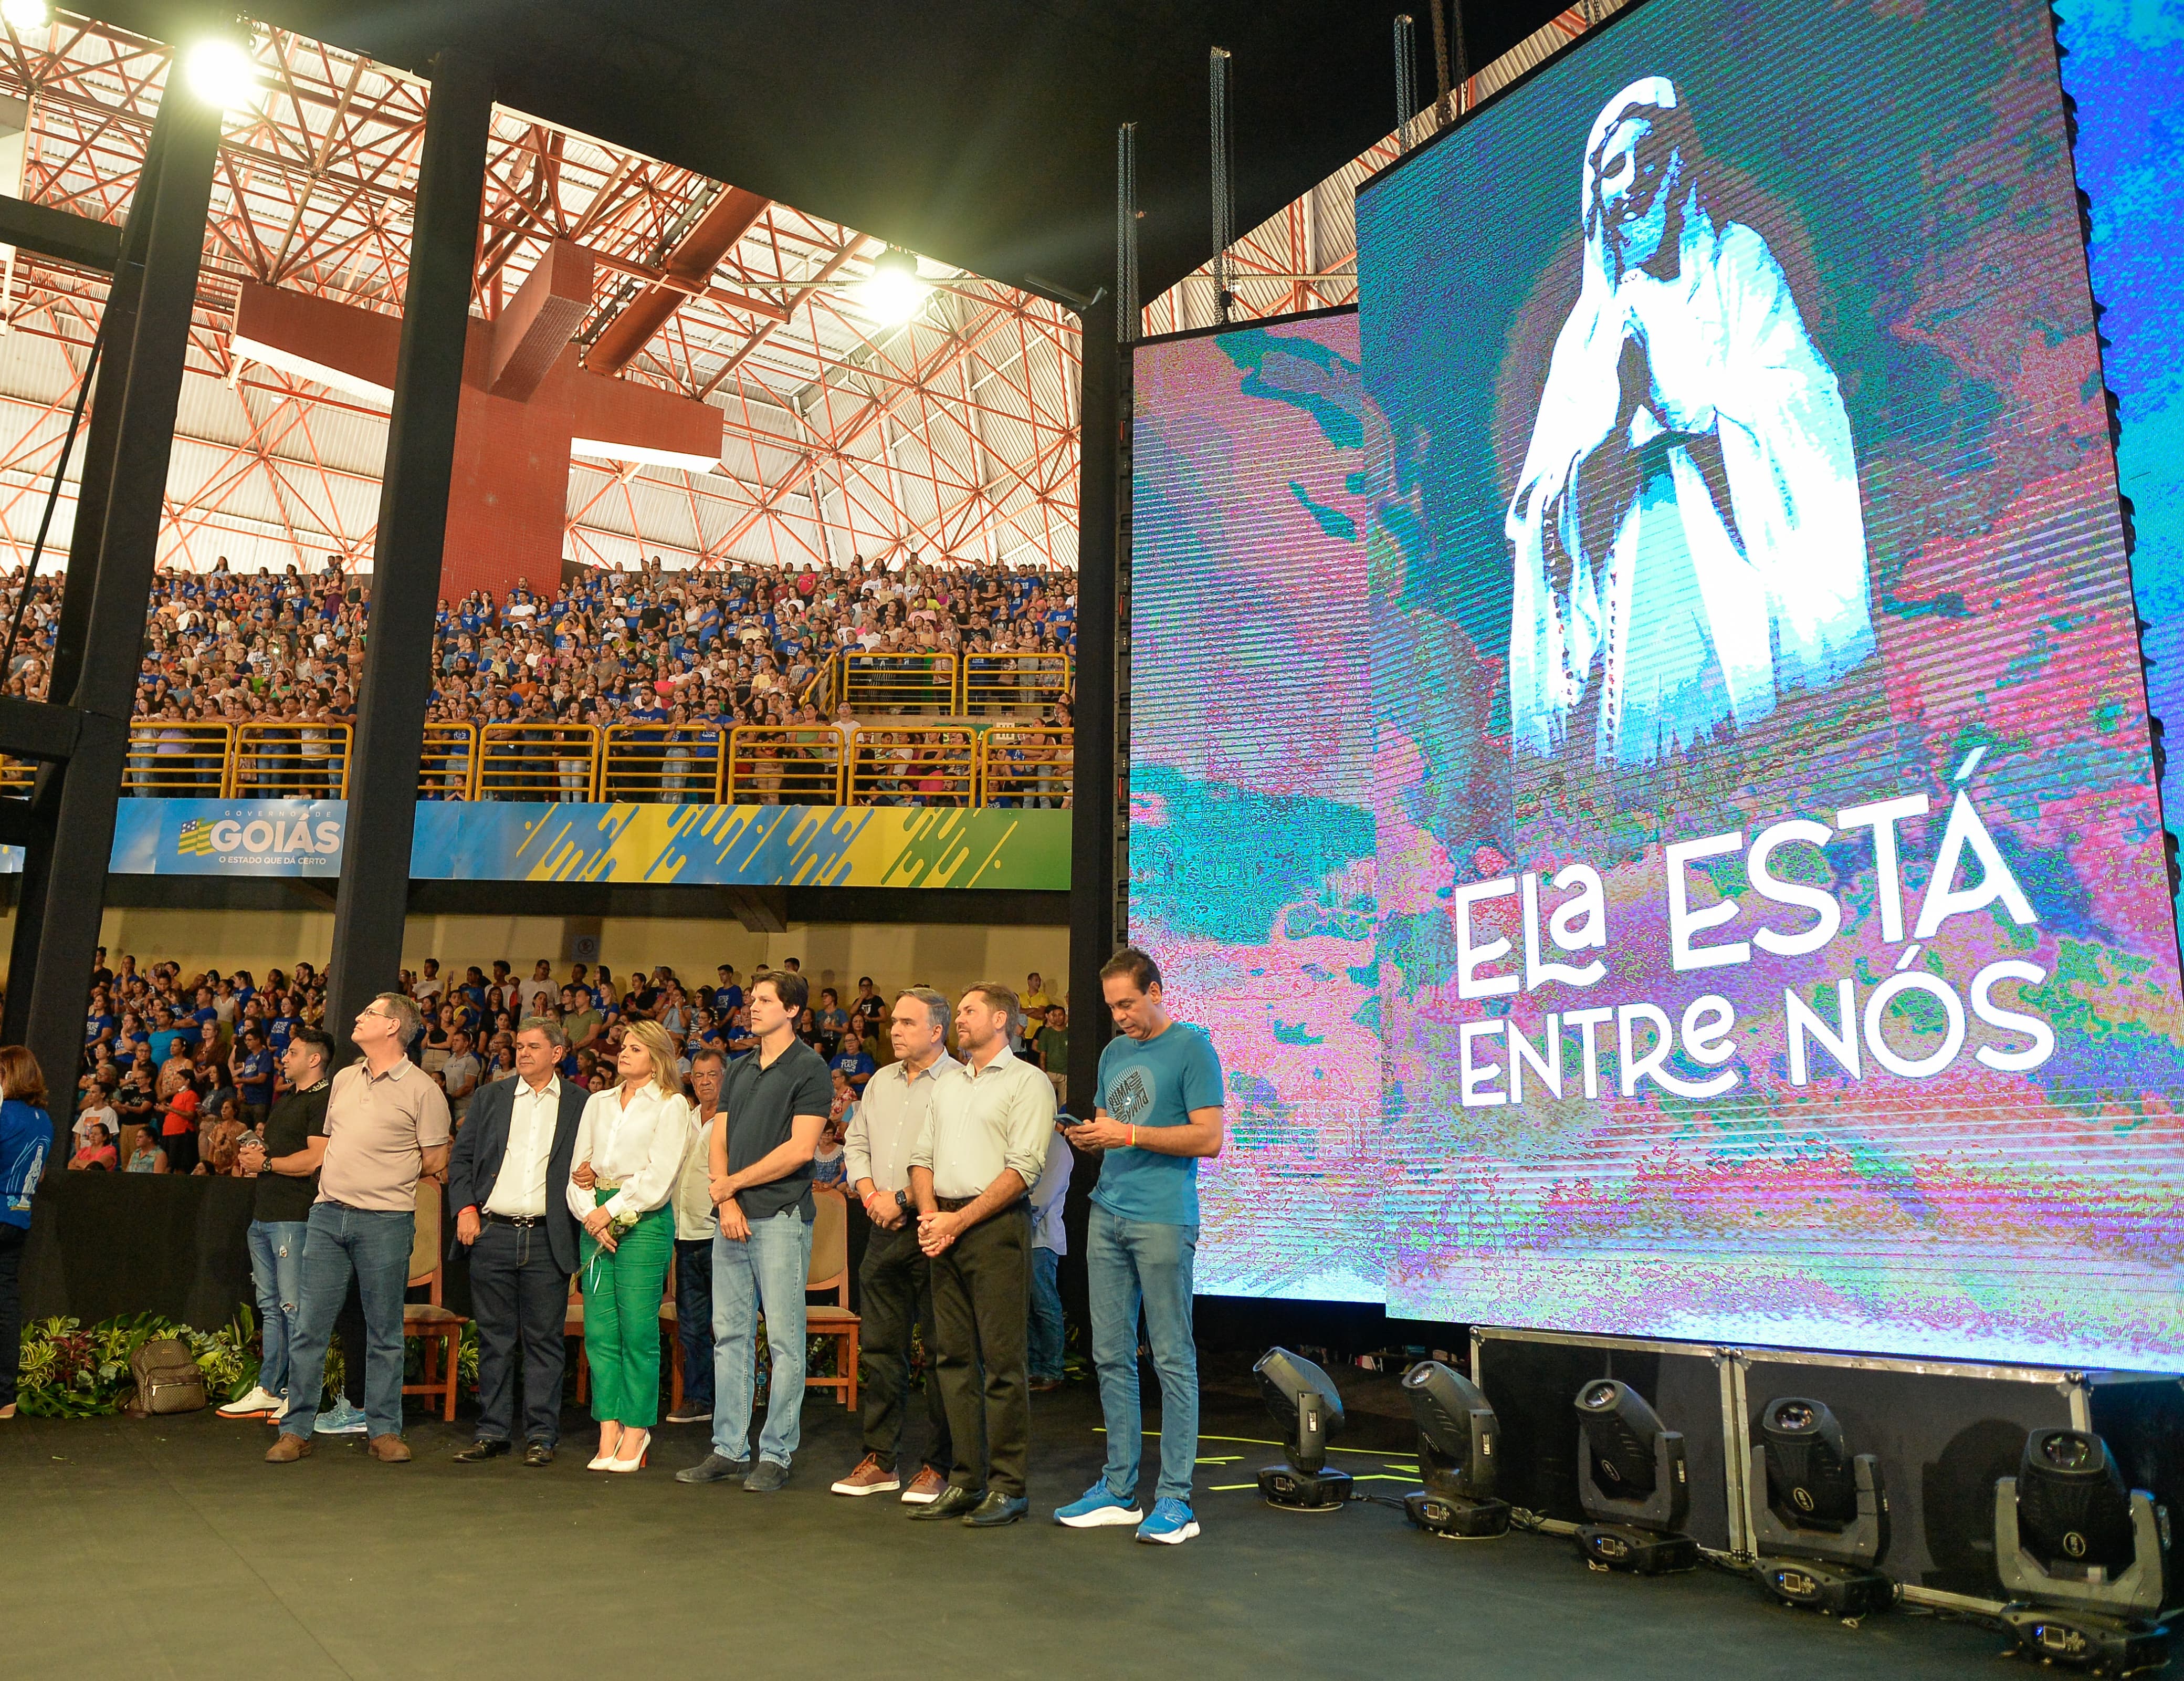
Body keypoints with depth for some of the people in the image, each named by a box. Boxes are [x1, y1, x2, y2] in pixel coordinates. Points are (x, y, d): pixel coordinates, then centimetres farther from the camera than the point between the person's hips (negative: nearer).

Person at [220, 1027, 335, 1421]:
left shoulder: (323, 1101, -10)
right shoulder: (285, 1100, 21)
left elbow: (316, 1159, -19)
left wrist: (266, 1163, -9)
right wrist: (252, 1152, 7)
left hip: (293, 1217, -10)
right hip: (264, 1214, 10)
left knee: (294, 1307, -7)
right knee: (269, 1307, 13)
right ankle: (268, 1391, 19)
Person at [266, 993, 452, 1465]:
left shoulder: (422, 1090, -5)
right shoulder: (344, 1079, 13)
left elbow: (435, 1163, -4)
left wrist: (384, 1171, 5)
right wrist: (338, 1174, 10)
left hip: (386, 1221, -5)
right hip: (329, 1214, 5)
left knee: (384, 1332, 5)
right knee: (309, 1325, 5)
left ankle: (384, 1430, 14)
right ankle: (296, 1430, 15)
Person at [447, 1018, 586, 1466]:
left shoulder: (581, 1105, 5)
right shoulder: (490, 1097, 12)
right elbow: (461, 1157, 11)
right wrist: (465, 1208, -1)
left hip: (548, 1239, -2)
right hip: (492, 1234, 2)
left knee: (544, 1340, 2)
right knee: (494, 1339, 9)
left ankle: (541, 1435, 11)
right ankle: (493, 1433, 18)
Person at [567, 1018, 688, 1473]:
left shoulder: (671, 1106, 1)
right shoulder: (598, 1102, 18)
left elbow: (659, 1176, -7)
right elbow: (580, 1167, 12)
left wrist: (612, 1212, -10)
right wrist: (590, 1215, -3)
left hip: (644, 1221, -5)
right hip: (597, 1219, 5)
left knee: (638, 1330, -4)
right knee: (599, 1329, 2)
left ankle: (635, 1433, 4)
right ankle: (609, 1432, 9)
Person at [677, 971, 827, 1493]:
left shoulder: (809, 1068, -5)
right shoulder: (740, 1070, 16)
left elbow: (800, 1149, -13)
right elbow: (718, 1141, 13)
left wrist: (732, 1184, -7)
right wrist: (726, 1203, -3)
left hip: (782, 1216, -7)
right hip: (733, 1218, 7)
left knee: (784, 1341, -1)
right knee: (730, 1335, 11)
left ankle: (777, 1455, 6)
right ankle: (729, 1449, 20)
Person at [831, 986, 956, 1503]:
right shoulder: (881, 1082, 15)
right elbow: (856, 1142, 19)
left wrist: (902, 1198, -16)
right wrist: (870, 1195, 3)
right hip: (885, 1229, 7)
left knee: (940, 1348, -1)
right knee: (880, 1345, 11)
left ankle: (938, 1466, 9)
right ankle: (880, 1460, 20)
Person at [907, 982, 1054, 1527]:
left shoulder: (1027, 1082, -2)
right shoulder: (947, 1085, 20)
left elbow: (1024, 1167, -11)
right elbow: (922, 1155, 17)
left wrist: (960, 1219, -14)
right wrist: (930, 1212, -2)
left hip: (995, 1227, -7)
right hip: (945, 1230, 7)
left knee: (1002, 1361, -5)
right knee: (953, 1358, 8)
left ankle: (1008, 1487, 3)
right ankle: (964, 1481, 16)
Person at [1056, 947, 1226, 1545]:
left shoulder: (1192, 1048, -4)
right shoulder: (1113, 1053, 17)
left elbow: (1209, 1139, -11)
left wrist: (1129, 1134, -14)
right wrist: (1089, 1137, 2)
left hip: (1163, 1220, -7)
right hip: (1107, 1216, 7)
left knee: (1172, 1359, -2)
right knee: (1111, 1356, 9)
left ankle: (1175, 1499, 5)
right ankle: (1119, 1490, 18)